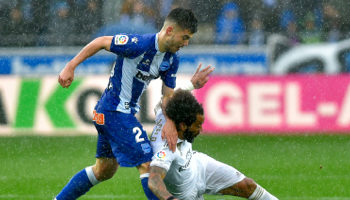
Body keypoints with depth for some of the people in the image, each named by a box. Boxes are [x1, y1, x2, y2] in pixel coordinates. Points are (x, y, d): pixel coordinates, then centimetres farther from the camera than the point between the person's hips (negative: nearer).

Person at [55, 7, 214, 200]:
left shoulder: (171, 60, 3)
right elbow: (101, 42, -13)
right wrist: (70, 67, -11)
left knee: (104, 171, 19)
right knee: (147, 164, -11)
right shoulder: (140, 44, -22)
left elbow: (168, 95, 3)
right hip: (114, 110, -10)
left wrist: (170, 122, -17)